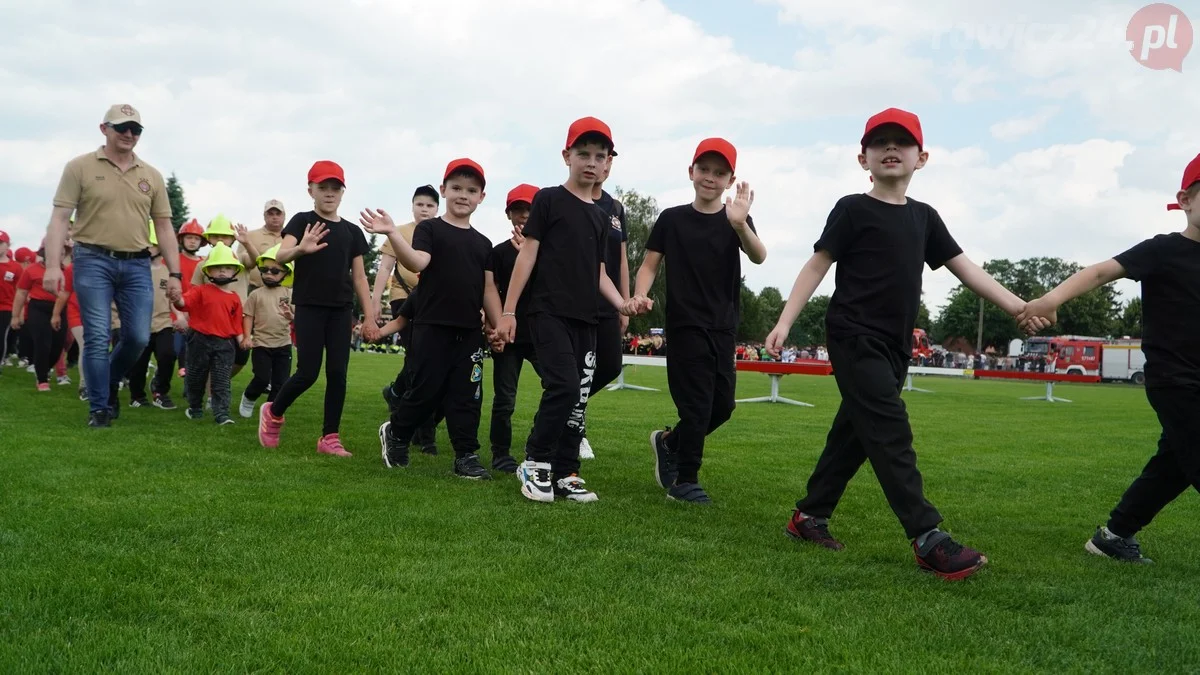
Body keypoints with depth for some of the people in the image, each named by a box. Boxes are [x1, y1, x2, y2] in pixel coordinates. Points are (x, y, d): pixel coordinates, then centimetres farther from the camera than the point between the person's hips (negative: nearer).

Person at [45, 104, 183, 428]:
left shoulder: (152, 176, 11)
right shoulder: (80, 167, 2)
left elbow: (164, 227, 12)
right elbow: (60, 218, -3)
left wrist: (174, 273, 5)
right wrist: (53, 265, -13)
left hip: (137, 265, 3)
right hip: (93, 261, -3)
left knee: (138, 337, 1)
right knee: (97, 338, -4)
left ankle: (109, 383, 29)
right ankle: (99, 407, 8)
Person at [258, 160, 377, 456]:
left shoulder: (352, 231, 10)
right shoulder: (302, 221, -1)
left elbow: (359, 277, 12)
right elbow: (280, 257, -17)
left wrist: (369, 316, 7)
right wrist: (301, 249, -40)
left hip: (341, 309, 4)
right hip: (309, 307, -4)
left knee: (338, 373, 0)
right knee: (308, 373, -7)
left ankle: (329, 437, 8)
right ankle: (272, 413, 21)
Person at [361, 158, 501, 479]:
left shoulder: (483, 243, 14)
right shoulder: (429, 229, 1)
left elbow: (488, 289, 15)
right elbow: (417, 262, -18)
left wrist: (499, 326, 8)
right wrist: (392, 234, -33)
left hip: (470, 332, 4)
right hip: (432, 327, -4)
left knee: (467, 395, 4)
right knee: (426, 391, -1)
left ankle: (466, 455, 10)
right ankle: (395, 433, 24)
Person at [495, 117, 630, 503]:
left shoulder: (600, 217, 16)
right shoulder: (548, 199, 0)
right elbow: (528, 255, -4)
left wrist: (622, 303, 0)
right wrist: (508, 311, -8)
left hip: (585, 318, 6)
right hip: (549, 312, -6)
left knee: (579, 397, 5)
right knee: (564, 385, -19)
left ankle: (565, 474, 14)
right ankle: (535, 462, -1)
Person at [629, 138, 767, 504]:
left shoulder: (737, 220, 1)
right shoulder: (672, 219, 1)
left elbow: (759, 257, -17)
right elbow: (650, 264, 3)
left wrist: (740, 225, -37)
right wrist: (640, 295, -18)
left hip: (723, 327, 3)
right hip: (685, 325, -3)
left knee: (723, 404, 9)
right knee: (696, 402, -6)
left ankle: (669, 441, 30)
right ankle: (684, 480, 6)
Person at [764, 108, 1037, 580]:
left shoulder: (924, 217, 13)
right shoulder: (853, 210, -4)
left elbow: (964, 268, 12)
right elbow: (817, 265, -5)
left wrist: (1018, 307, 5)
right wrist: (784, 322, -13)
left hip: (894, 345, 7)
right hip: (854, 337, -7)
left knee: (854, 433, 12)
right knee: (890, 432, -12)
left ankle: (810, 515, 24)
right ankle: (929, 540, -14)